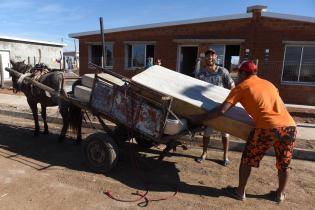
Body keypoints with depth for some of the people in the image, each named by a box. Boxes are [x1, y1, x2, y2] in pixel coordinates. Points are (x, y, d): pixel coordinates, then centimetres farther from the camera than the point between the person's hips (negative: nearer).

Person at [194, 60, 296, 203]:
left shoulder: (241, 87, 5)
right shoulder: (269, 84, 23)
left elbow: (221, 110, -4)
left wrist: (200, 117, 5)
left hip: (267, 128, -6)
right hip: (289, 126, 6)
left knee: (247, 160, 15)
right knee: (284, 163, 25)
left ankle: (240, 192, 27)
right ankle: (280, 194, 42)